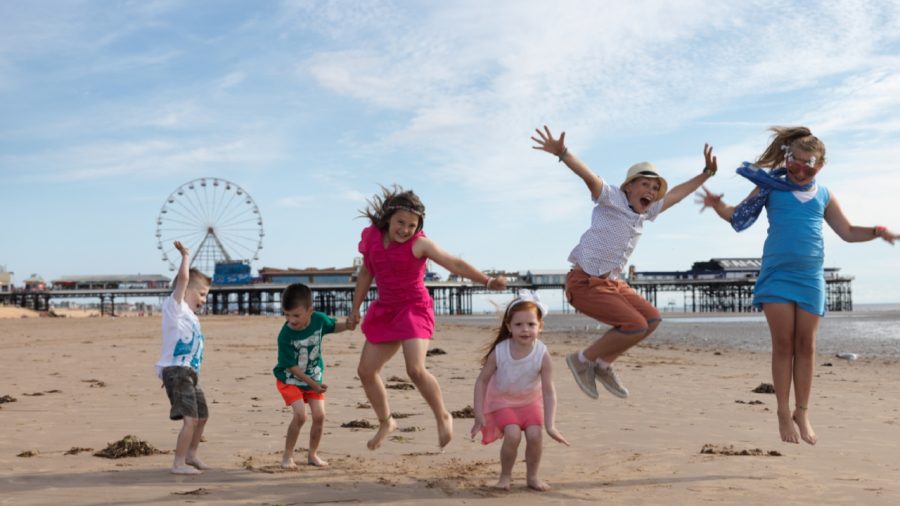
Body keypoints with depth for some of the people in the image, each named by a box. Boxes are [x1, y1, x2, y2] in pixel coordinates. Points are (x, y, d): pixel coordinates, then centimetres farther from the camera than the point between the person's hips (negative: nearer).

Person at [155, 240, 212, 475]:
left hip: (190, 373, 10)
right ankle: (178, 463, -11)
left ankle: (191, 455, 35)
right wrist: (186, 257, -5)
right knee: (190, 418, -17)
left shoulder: (190, 317, 21)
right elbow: (183, 278, -17)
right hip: (176, 371, -10)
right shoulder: (175, 306, -4)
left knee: (202, 416, 19)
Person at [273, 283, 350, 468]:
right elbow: (292, 367, -19)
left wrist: (349, 324, -11)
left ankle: (312, 454, 16)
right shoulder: (285, 335, -25)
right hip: (290, 379, -4)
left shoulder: (319, 319, -15)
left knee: (319, 415, -3)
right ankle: (287, 455, -2)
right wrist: (313, 384, -20)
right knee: (300, 414, -19)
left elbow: (334, 326, 9)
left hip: (314, 377, 4)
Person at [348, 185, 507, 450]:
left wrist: (487, 280, -36)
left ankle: (443, 417, 0)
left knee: (416, 369, -24)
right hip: (385, 310, 6)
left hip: (414, 309, -6)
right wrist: (355, 308, 16)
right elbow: (366, 273, 14)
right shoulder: (372, 237, 0)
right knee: (366, 370, 7)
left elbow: (454, 263, -24)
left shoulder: (419, 243, -15)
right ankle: (386, 422, 27)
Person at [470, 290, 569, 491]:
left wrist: (550, 425, -25)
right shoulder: (499, 352, -24)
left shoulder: (542, 355, -24)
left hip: (530, 401, 1)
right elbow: (482, 380, -12)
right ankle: (505, 476, 3)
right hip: (502, 401, -1)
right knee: (513, 435, -23)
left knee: (534, 435, -19)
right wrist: (479, 414, -14)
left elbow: (549, 392, -20)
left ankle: (532, 476, 7)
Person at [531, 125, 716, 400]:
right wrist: (562, 153, -45)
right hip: (585, 282, -9)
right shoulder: (612, 198, -10)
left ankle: (603, 364, 15)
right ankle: (583, 359, 0)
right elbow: (588, 175, -28)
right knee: (636, 326, -18)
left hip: (612, 282, 9)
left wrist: (705, 174, 33)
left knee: (652, 319, 8)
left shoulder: (644, 212, 14)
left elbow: (674, 194, 28)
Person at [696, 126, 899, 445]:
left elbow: (848, 232, 17)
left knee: (806, 345, 4)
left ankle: (802, 412, 13)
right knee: (783, 345, -3)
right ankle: (784, 414, 5)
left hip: (810, 278, 2)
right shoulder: (772, 187, 2)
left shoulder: (824, 196, 10)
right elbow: (737, 216, 2)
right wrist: (717, 205, -18)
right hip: (777, 275, -2)